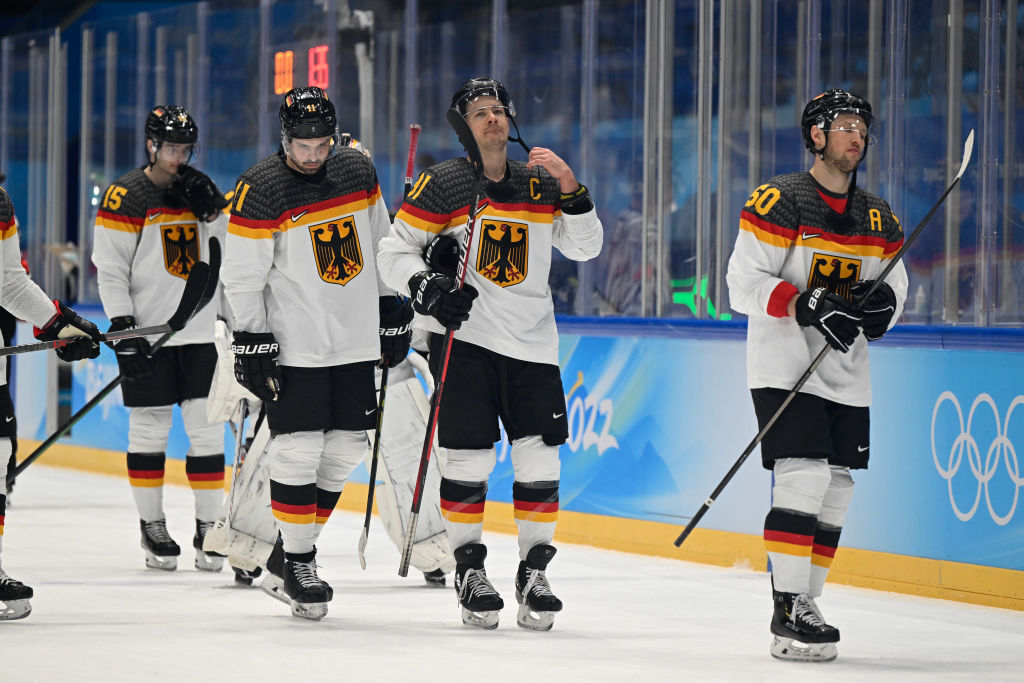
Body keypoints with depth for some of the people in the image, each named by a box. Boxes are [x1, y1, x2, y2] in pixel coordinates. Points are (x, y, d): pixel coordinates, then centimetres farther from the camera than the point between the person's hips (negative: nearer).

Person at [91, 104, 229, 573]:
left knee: (207, 427, 1)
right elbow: (109, 269, -7)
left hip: (199, 332, 4)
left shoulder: (198, 191, 11)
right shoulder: (126, 196, -5)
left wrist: (210, 204, -10)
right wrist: (122, 326, -14)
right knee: (150, 429, 2)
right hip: (147, 334, -4)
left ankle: (208, 529, 8)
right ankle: (152, 526, 14)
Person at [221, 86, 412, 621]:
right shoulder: (260, 191, -13)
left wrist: (392, 311, 16)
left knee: (344, 450, 6)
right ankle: (297, 563, 4)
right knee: (298, 450, -8)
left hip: (355, 342, 6)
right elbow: (242, 277, -10)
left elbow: (379, 246, 16)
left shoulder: (358, 171, 4)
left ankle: (287, 557, 18)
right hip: (293, 347, -6)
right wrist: (251, 344, -13)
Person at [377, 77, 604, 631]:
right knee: (468, 457, -6)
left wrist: (570, 190, -6)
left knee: (540, 457, 0)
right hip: (464, 338, -3)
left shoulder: (540, 183, 9)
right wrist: (427, 288, -19)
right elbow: (395, 251, -1)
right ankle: (468, 569, 10)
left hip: (531, 344, 3)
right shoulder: (442, 183, -2)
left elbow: (584, 247, 9)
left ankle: (534, 571, 12)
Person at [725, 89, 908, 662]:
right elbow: (744, 282, -12)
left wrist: (882, 304, -8)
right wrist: (805, 305, -24)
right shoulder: (781, 202, -9)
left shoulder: (878, 217, 11)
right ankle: (788, 609, -14)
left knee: (837, 488, 8)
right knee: (804, 479, -17)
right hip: (785, 366, -7)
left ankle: (805, 603, 19)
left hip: (848, 375, 7)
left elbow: (895, 285, 16)